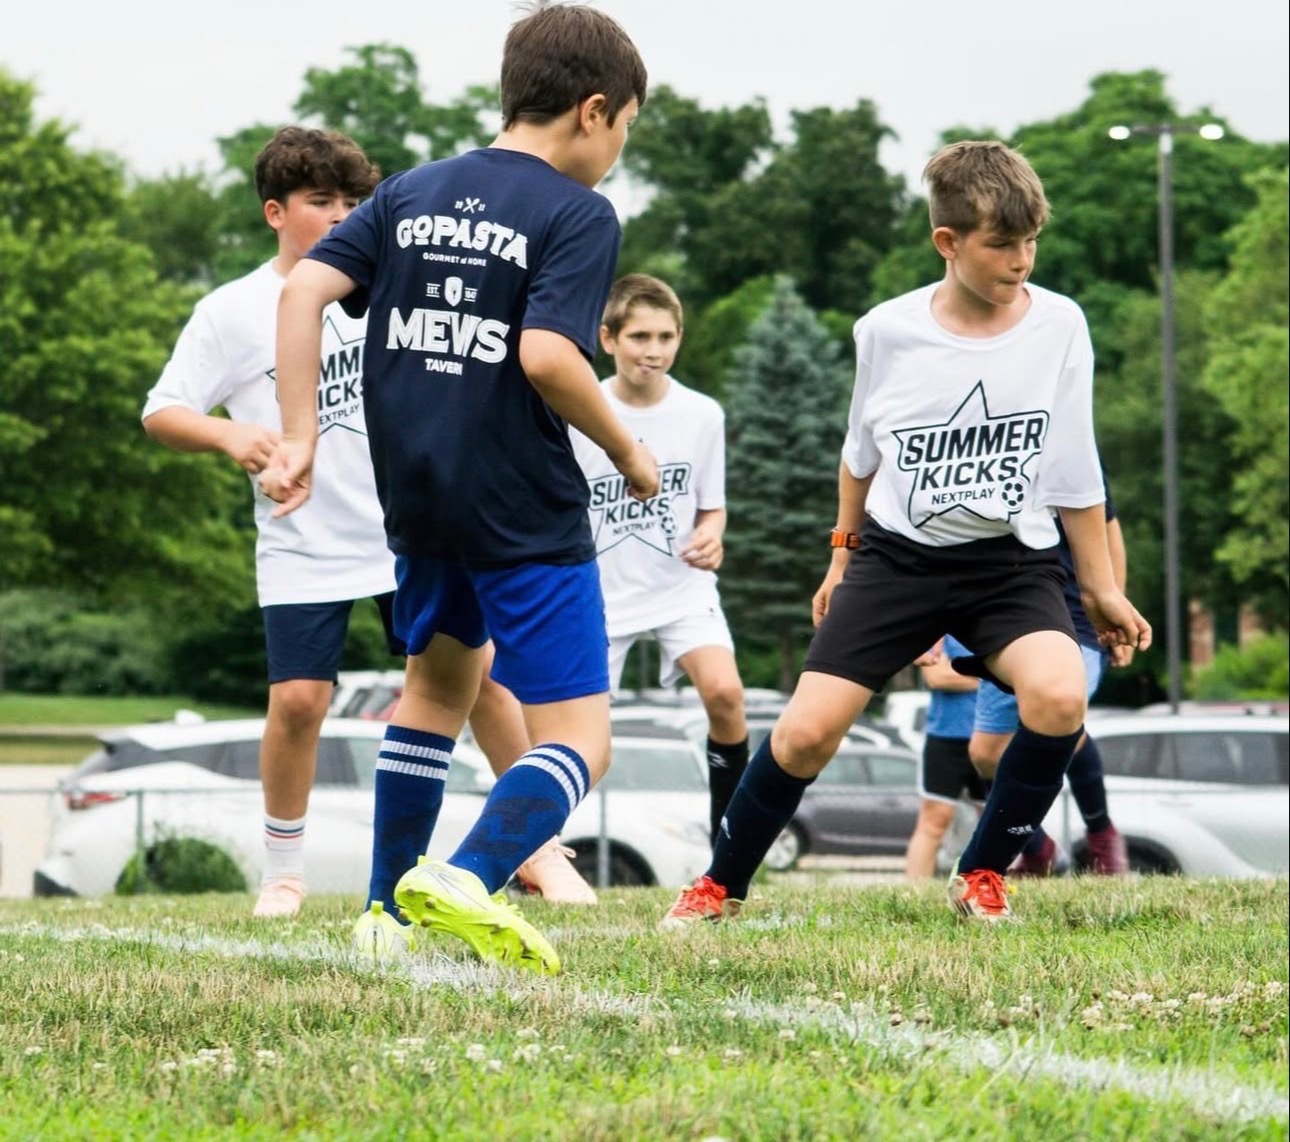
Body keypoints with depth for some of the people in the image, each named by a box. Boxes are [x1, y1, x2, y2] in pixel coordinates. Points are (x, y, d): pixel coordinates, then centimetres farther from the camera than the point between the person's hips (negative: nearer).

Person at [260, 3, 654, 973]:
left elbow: (305, 290, 0)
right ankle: (469, 879, -30)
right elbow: (546, 356, -20)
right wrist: (630, 455, -6)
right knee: (578, 741, -3)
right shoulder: (580, 216, -8)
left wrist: (300, 437, 2)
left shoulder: (411, 193, 10)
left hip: (416, 498, 7)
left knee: (440, 677, 30)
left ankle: (390, 905, 29)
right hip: (528, 511, -7)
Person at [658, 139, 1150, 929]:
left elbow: (1076, 474, 2)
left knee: (1059, 695, -29)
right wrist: (844, 550, 21)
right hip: (897, 555, 1)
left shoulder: (1058, 326, -6)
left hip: (1013, 559, 0)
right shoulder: (887, 333, -5)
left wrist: (1102, 588, 4)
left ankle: (982, 877, -6)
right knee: (806, 730, -9)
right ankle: (721, 888, 15)